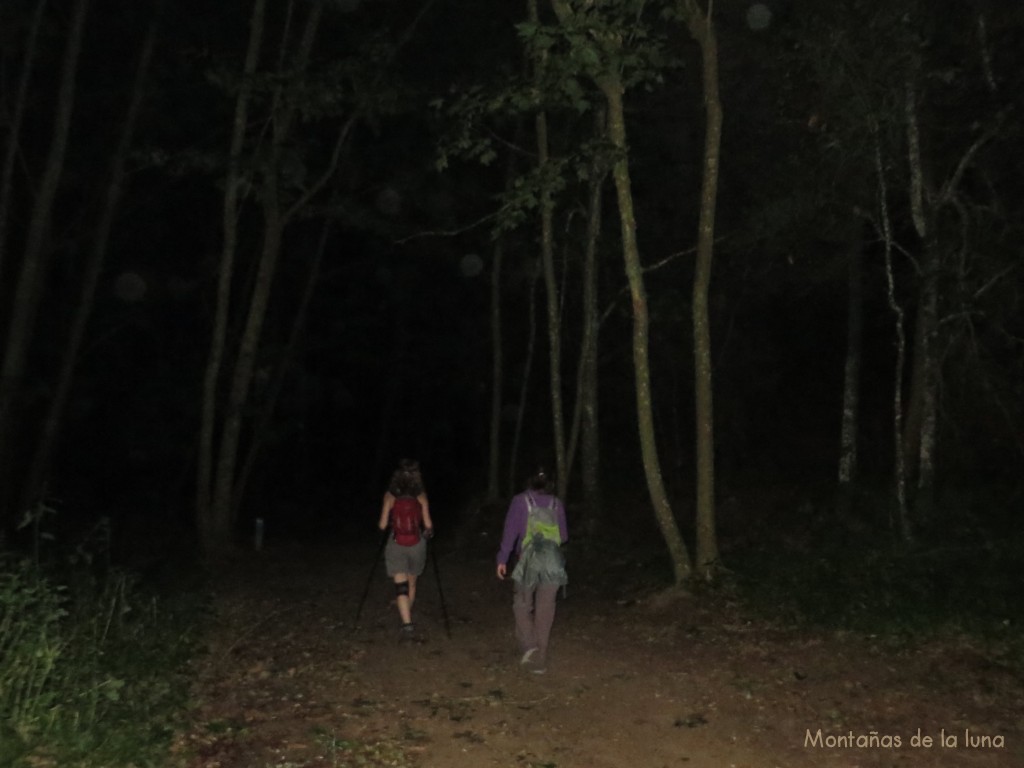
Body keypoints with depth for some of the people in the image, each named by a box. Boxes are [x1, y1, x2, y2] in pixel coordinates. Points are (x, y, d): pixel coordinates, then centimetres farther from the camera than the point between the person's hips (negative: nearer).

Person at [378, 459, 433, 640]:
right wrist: (428, 532, 17)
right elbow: (428, 525, -4)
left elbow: (382, 525, -5)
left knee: (401, 586, -2)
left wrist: (385, 523, 16)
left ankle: (407, 624, -15)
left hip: (396, 545, -2)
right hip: (416, 544, 2)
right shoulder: (421, 496, -6)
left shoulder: (390, 495, -8)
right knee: (411, 584, 21)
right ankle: (407, 617, 37)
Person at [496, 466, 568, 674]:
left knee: (522, 604, 16)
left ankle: (528, 645, -3)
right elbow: (563, 536, 14)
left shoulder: (520, 500, 4)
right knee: (545, 610, 9)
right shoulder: (556, 503, 10)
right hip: (553, 562, 2)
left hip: (529, 560, -2)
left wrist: (502, 559, 2)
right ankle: (539, 660, 12)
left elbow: (510, 531, -2)